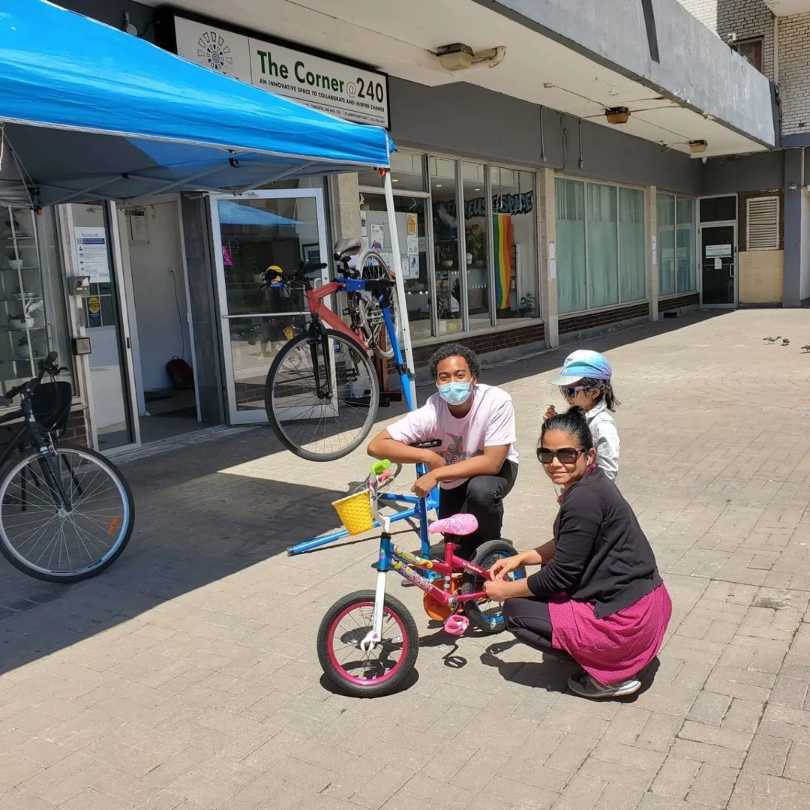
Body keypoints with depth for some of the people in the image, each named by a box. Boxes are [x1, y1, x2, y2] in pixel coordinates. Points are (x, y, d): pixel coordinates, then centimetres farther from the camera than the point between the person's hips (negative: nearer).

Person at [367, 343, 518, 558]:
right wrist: (427, 456, -35)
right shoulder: (431, 412, -29)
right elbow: (376, 446, -27)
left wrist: (435, 474, -35)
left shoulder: (497, 401, -34)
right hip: (455, 479, 2)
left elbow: (492, 462, -34)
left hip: (496, 467, -2)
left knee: (480, 489, -35)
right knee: (458, 552, -2)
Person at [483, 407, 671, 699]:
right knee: (540, 587, 25)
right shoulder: (594, 483, 6)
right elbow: (566, 546, 18)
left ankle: (610, 675, 1)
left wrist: (505, 590, -4)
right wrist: (520, 558, 11)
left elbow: (561, 575, -17)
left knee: (515, 610, 1)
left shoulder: (583, 500, -24)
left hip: (623, 620, -10)